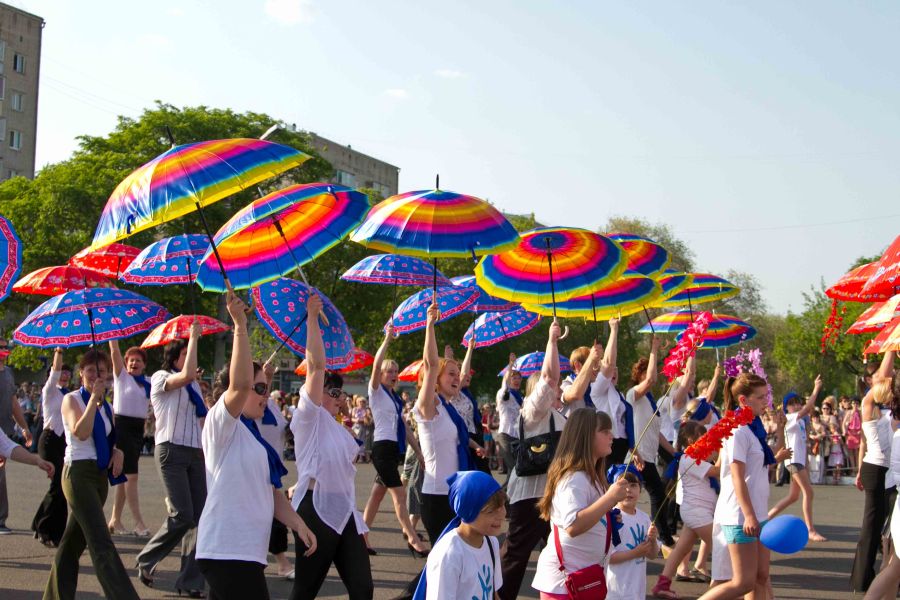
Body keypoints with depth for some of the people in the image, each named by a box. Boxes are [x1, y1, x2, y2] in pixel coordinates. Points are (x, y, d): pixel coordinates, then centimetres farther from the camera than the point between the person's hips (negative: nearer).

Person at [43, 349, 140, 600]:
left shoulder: (105, 406, 14)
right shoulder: (72, 400, -6)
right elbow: (80, 432, -22)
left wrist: (117, 451, 2)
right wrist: (94, 398, -17)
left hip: (100, 475, 7)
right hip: (79, 473, -7)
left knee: (74, 541, 14)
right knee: (101, 543, -14)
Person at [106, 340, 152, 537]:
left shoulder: (148, 383, 13)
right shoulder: (121, 376, 0)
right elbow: (114, 351, -7)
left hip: (138, 428, 6)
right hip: (122, 425, -6)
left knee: (125, 474, 12)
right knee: (131, 475, -11)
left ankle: (115, 519, 20)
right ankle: (138, 523, -12)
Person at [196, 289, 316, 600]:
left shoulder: (253, 437, 19)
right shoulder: (222, 425, -7)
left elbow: (271, 492, 18)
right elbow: (239, 384, -27)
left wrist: (298, 524, 4)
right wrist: (240, 324, -29)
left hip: (246, 549, 9)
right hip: (226, 550, -9)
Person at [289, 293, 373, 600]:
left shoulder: (338, 429, 22)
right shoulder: (308, 418, -2)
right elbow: (316, 365, -13)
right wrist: (312, 318, -15)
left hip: (345, 512, 8)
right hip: (316, 509, -8)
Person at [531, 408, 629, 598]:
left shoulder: (589, 476, 12)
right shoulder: (574, 478, -19)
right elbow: (573, 526, -32)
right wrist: (610, 498, -32)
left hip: (582, 574, 10)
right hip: (564, 576, -10)